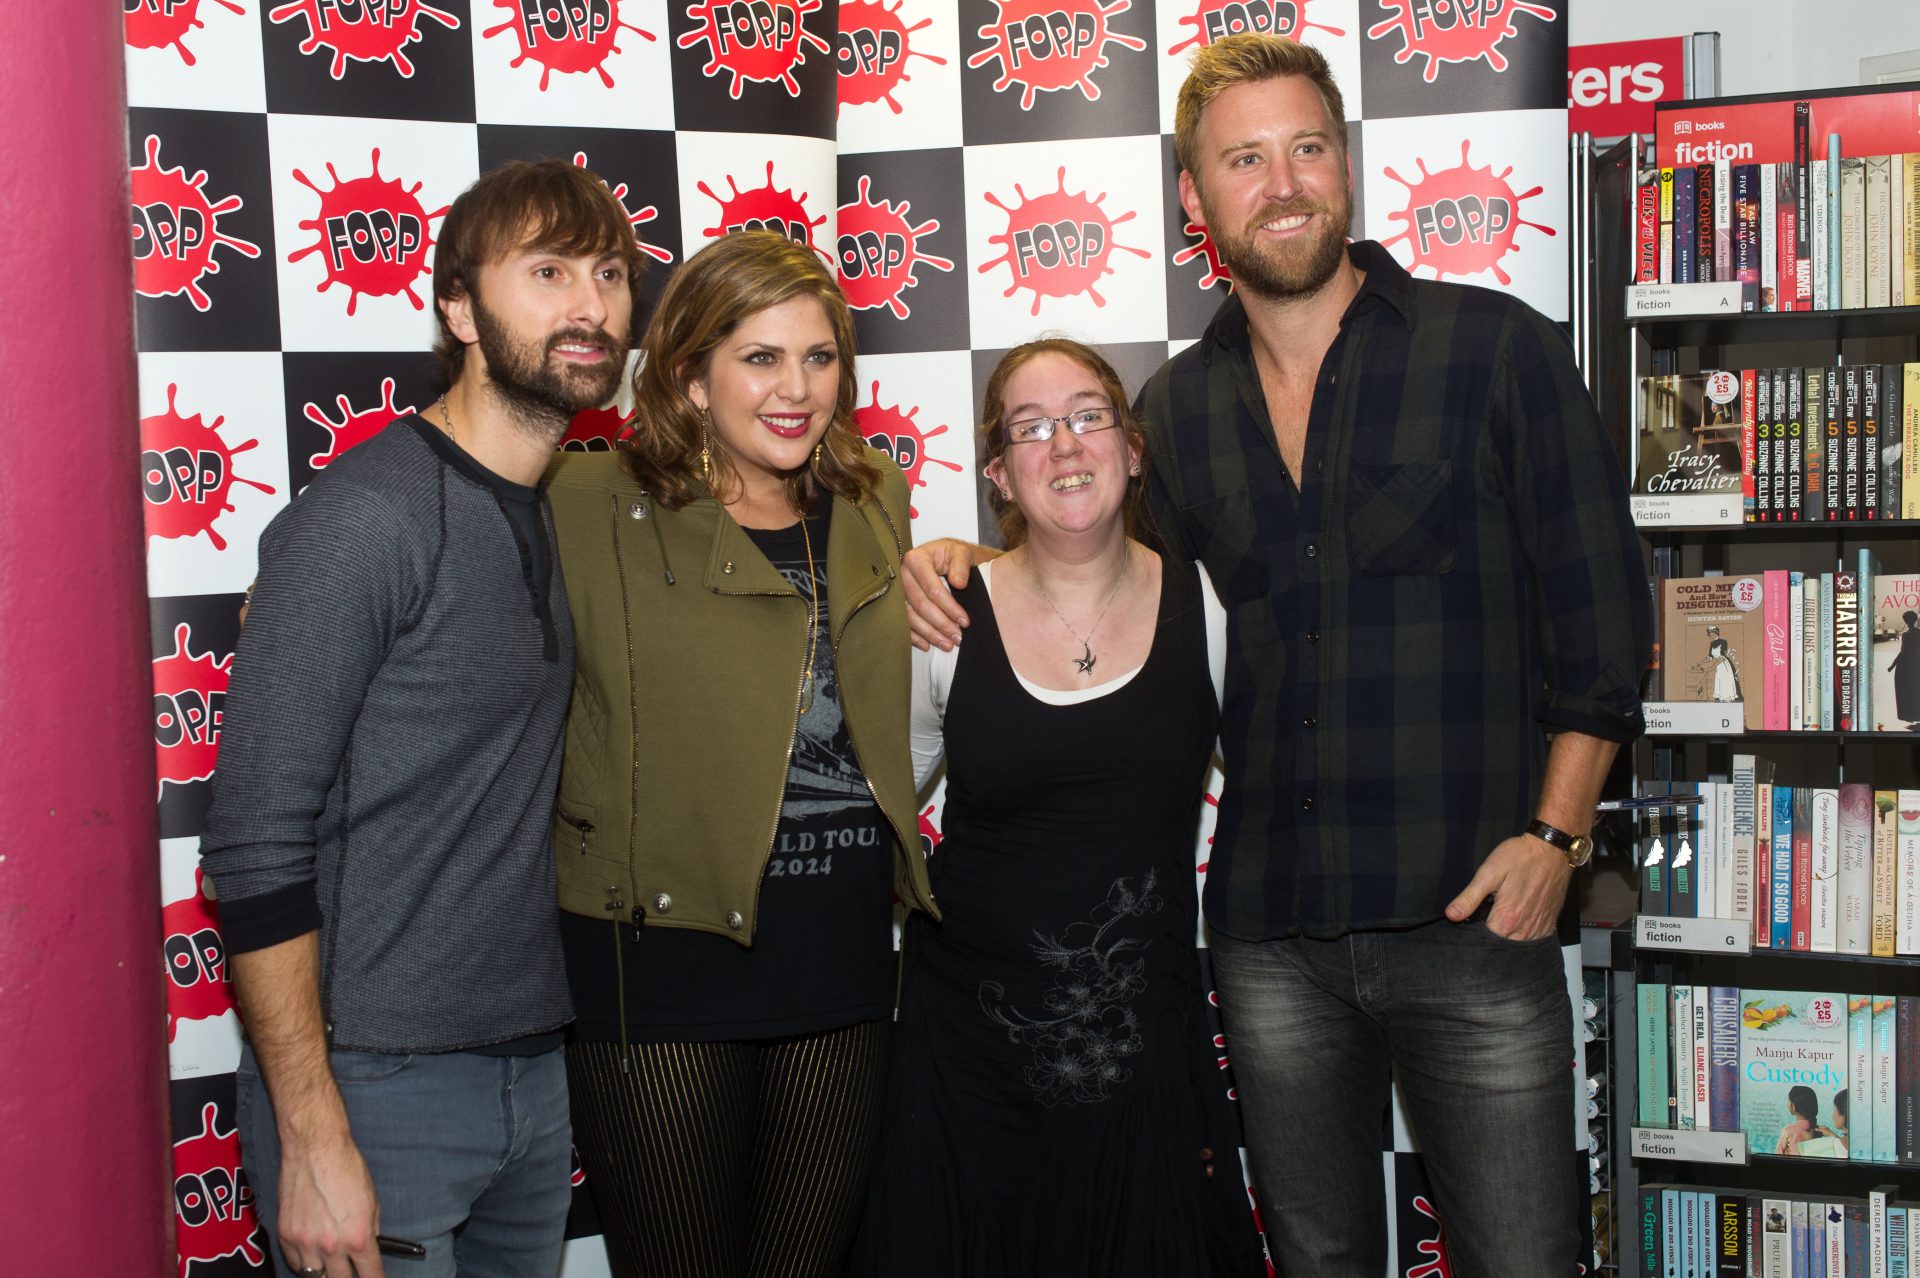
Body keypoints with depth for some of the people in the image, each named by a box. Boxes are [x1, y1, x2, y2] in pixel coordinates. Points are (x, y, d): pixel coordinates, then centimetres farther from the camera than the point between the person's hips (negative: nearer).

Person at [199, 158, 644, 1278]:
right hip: (377, 1090, -7)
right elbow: (257, 848, -18)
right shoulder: (361, 520, -17)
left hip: (537, 1072, 7)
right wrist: (312, 1138, -18)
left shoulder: (572, 507, 7)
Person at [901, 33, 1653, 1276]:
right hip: (1270, 935, 4)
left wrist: (1554, 833, -10)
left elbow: (1600, 608, -2)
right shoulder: (1177, 405, 9)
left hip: (1471, 911, -3)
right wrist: (968, 570, 1)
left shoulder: (1499, 349, -2)